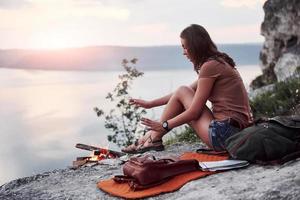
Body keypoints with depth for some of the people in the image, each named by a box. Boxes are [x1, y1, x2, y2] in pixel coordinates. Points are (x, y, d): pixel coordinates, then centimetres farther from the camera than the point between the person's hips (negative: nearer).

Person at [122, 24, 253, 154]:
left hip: (226, 132, -10)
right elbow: (191, 91, 25)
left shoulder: (210, 66, -12)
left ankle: (153, 139, 9)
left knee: (182, 92, 2)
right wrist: (150, 104, 25)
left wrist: (164, 125, 2)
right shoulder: (219, 62, 17)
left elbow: (194, 112, -11)